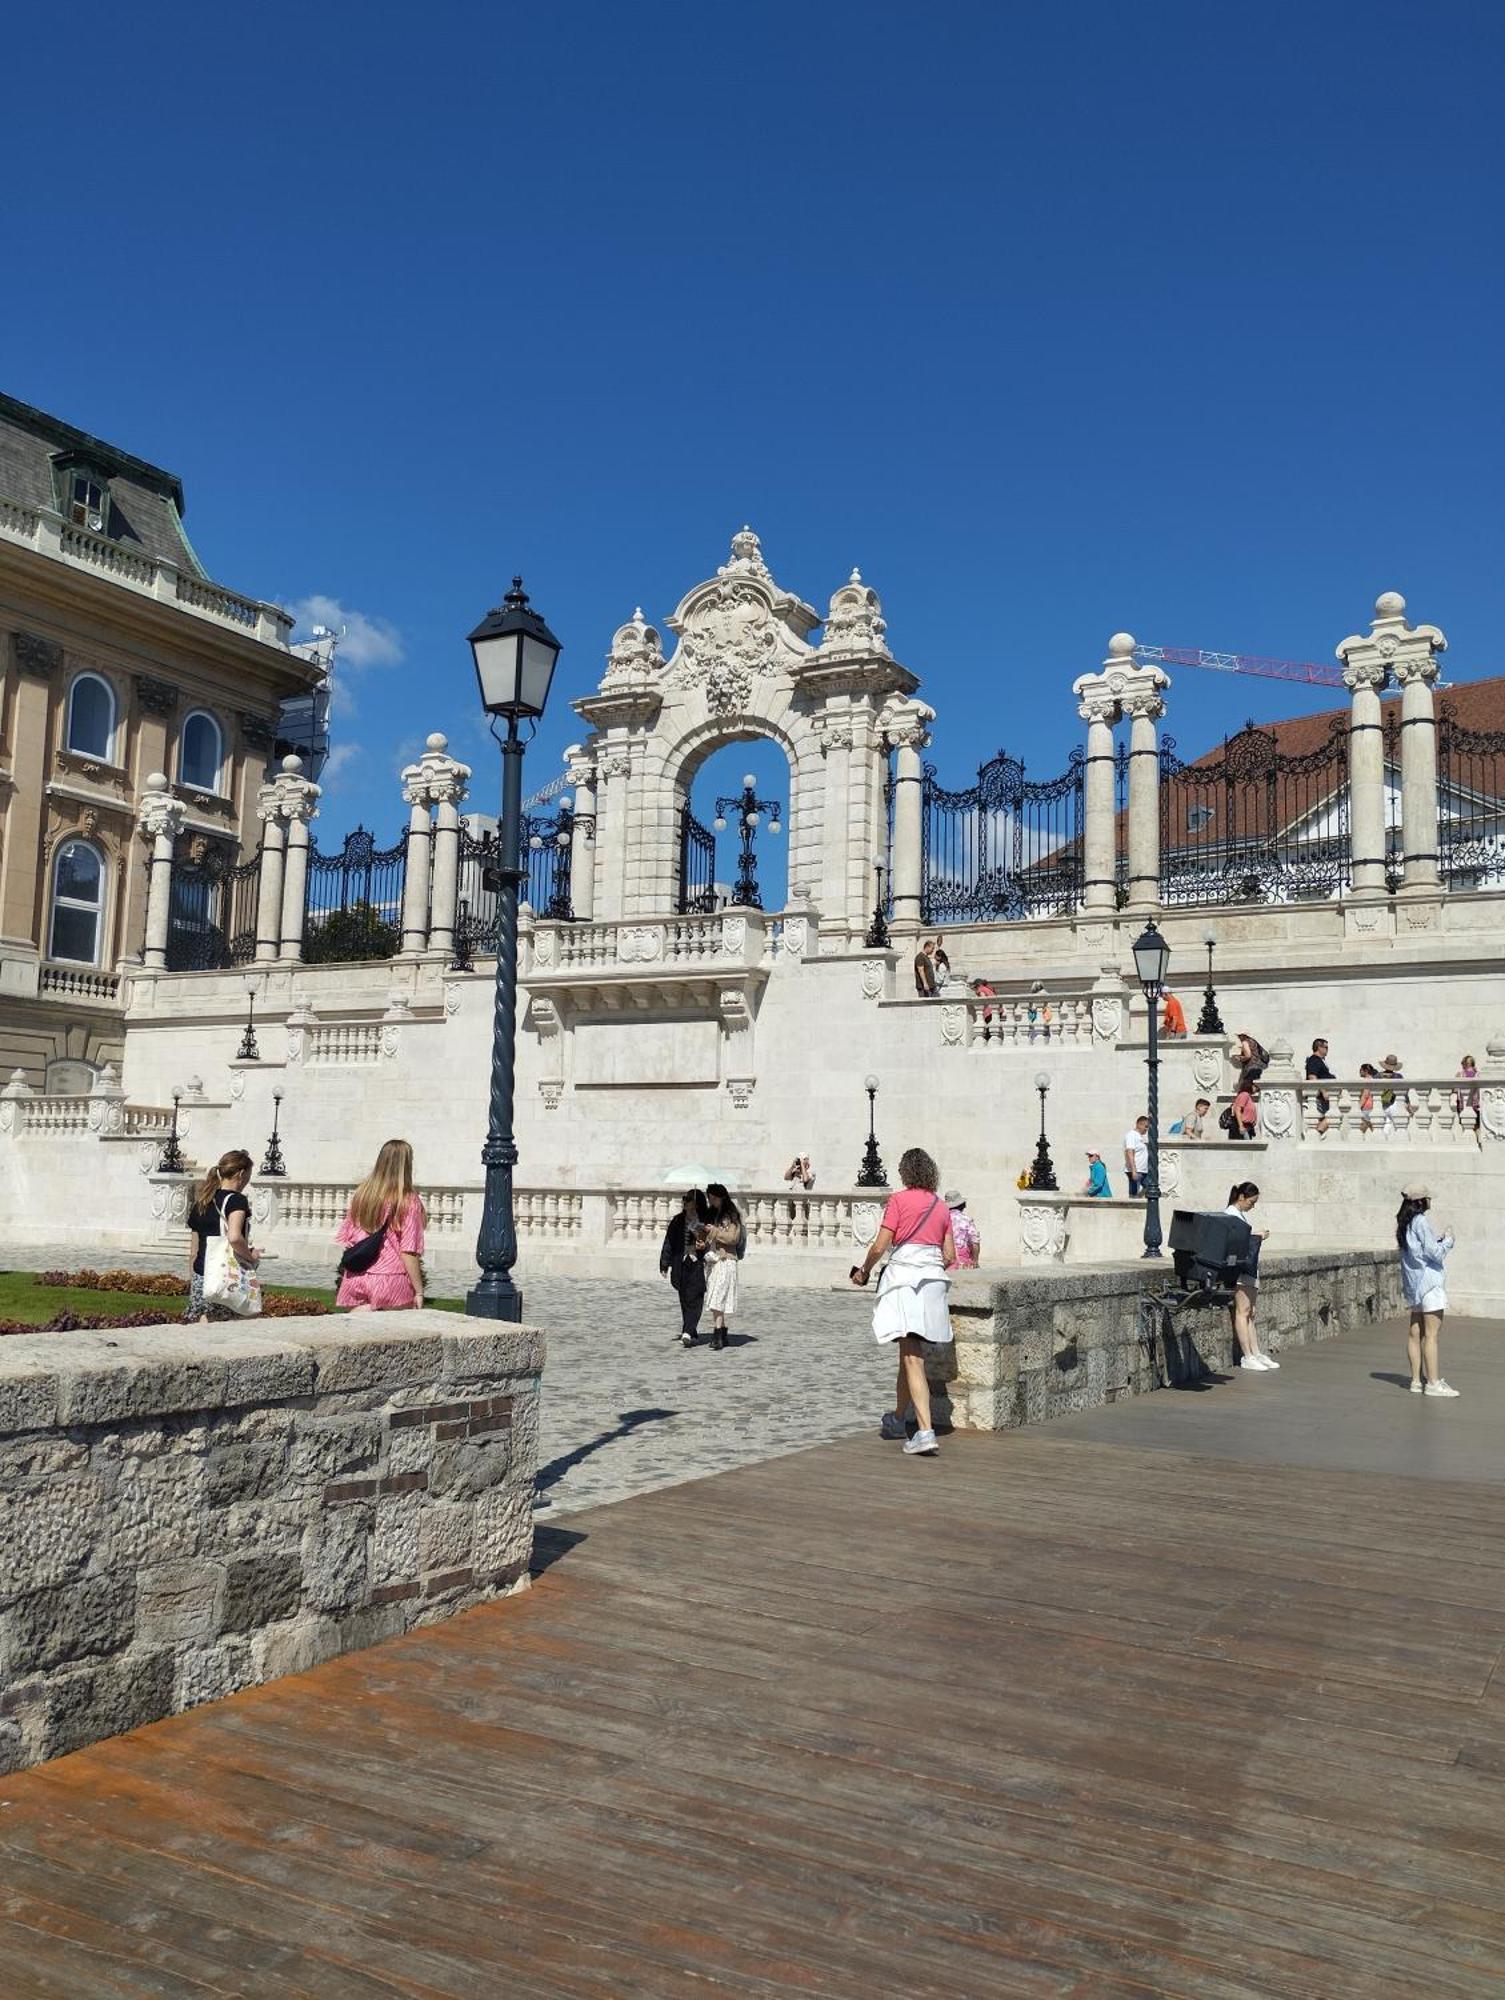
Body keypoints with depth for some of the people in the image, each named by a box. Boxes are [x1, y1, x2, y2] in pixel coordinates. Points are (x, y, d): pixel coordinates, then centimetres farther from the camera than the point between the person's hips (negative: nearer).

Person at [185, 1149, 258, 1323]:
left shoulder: (201, 1203, 15)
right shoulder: (236, 1199, -7)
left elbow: (193, 1251, 19)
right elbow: (234, 1237, -25)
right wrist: (251, 1257, -9)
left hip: (200, 1272, 7)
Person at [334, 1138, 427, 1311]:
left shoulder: (360, 1195, 6)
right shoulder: (408, 1202, -9)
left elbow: (345, 1240, 11)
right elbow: (409, 1252, -11)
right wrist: (419, 1291, -5)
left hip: (355, 1280, 4)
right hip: (392, 1282, -4)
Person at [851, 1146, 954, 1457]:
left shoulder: (899, 1200, -3)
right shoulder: (942, 1206, 13)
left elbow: (880, 1246, -7)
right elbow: (950, 1256, 12)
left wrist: (863, 1271, 9)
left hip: (904, 1276, -6)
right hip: (933, 1280, 6)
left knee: (912, 1358, -10)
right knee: (910, 1353, 19)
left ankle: (925, 1431, -18)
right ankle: (897, 1419, 34)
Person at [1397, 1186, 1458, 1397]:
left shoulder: (1404, 1223, 12)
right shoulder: (1421, 1221, -15)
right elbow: (1435, 1253, -16)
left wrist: (1440, 1241, 12)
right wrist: (1448, 1240, 0)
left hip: (1413, 1283, 9)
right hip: (1428, 1280, -9)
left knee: (1415, 1333, 9)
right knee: (1431, 1334, -6)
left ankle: (1417, 1380, 13)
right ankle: (1433, 1383, -6)